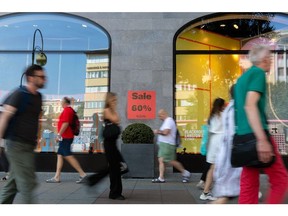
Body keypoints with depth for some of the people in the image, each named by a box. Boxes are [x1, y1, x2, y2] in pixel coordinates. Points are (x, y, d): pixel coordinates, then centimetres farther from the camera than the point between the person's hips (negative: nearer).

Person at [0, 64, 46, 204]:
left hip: (28, 145, 8)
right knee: (27, 183, -7)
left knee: (13, 182, 15)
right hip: (17, 144, -8)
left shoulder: (38, 97, 13)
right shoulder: (20, 94, -10)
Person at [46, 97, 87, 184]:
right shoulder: (70, 110, 17)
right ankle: (57, 177, 12)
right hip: (66, 137, 10)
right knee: (60, 155, 10)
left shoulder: (67, 110, -13)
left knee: (68, 155, -9)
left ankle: (82, 174, -8)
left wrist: (59, 134, -20)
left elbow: (65, 123, -23)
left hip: (65, 137, -10)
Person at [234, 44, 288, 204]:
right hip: (255, 135, -8)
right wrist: (262, 139, -23)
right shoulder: (258, 73, -5)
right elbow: (250, 106, -18)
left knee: (248, 185, 8)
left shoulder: (243, 77, 21)